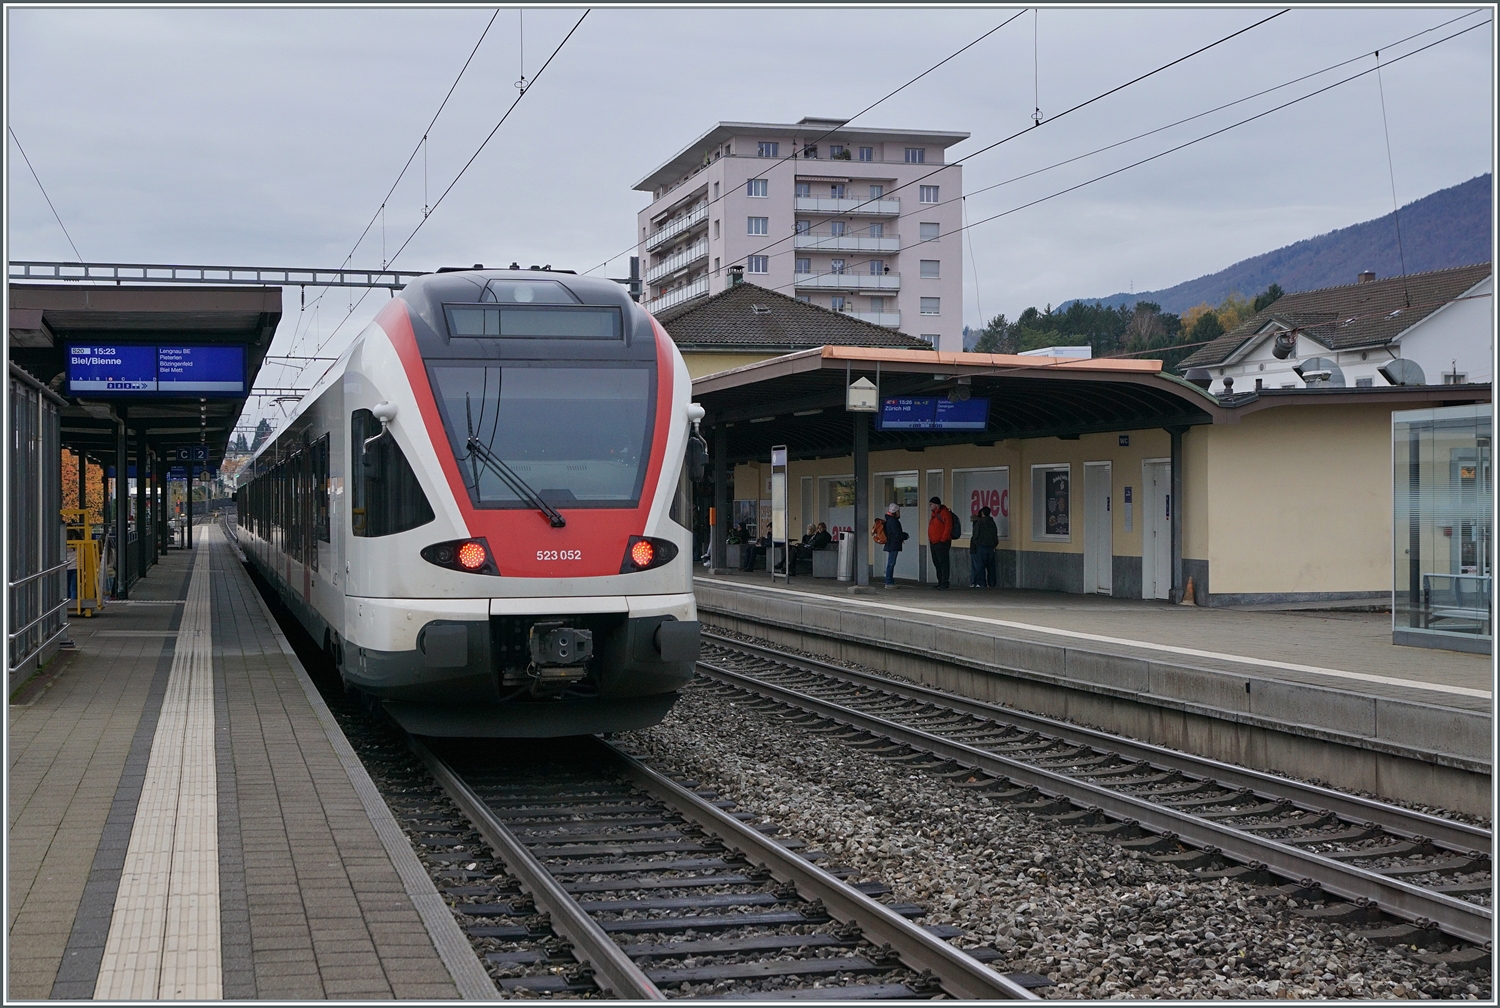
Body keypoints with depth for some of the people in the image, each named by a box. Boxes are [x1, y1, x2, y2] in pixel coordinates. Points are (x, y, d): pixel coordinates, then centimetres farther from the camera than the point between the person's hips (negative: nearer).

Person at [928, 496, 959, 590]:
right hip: (933, 543, 10)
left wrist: (943, 540, -19)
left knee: (943, 563, -8)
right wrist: (930, 540, 17)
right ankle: (940, 583, 20)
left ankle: (944, 584, -8)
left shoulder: (945, 513, -12)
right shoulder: (934, 514, 18)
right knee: (937, 563, 13)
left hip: (941, 543, -10)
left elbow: (948, 527, -19)